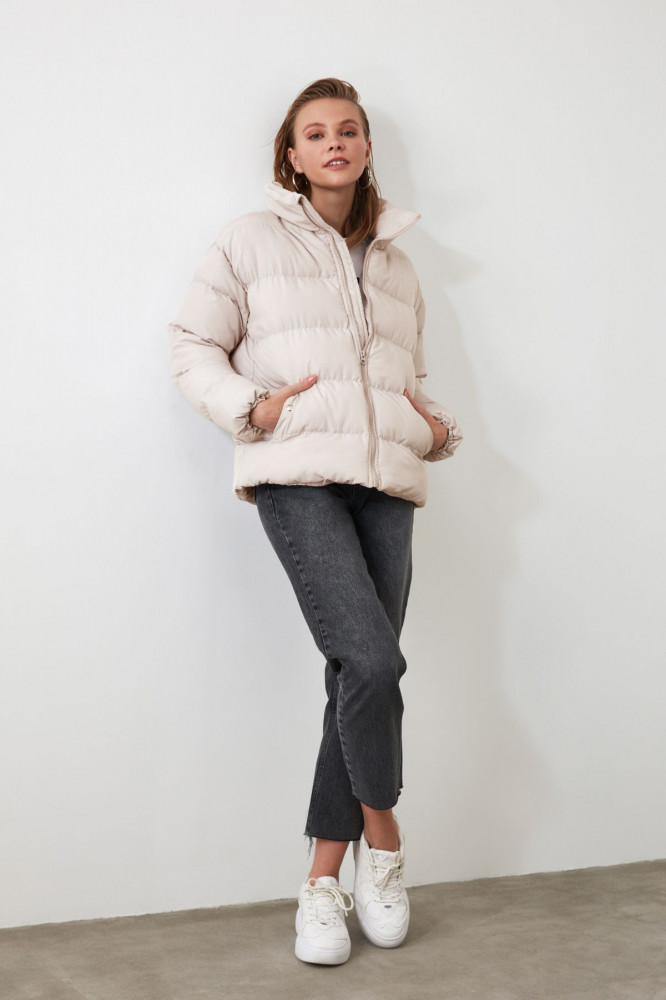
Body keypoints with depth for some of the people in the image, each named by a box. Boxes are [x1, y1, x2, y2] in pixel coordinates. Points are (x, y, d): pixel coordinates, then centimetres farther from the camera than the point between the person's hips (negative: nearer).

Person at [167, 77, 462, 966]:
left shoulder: (397, 267, 24)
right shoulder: (252, 242, 10)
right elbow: (194, 345, 8)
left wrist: (438, 427, 11)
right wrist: (250, 407, -9)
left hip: (386, 484, 5)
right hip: (297, 475, -5)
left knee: (363, 674, 0)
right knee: (370, 658, -20)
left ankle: (325, 876, 11)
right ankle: (381, 835, 4)